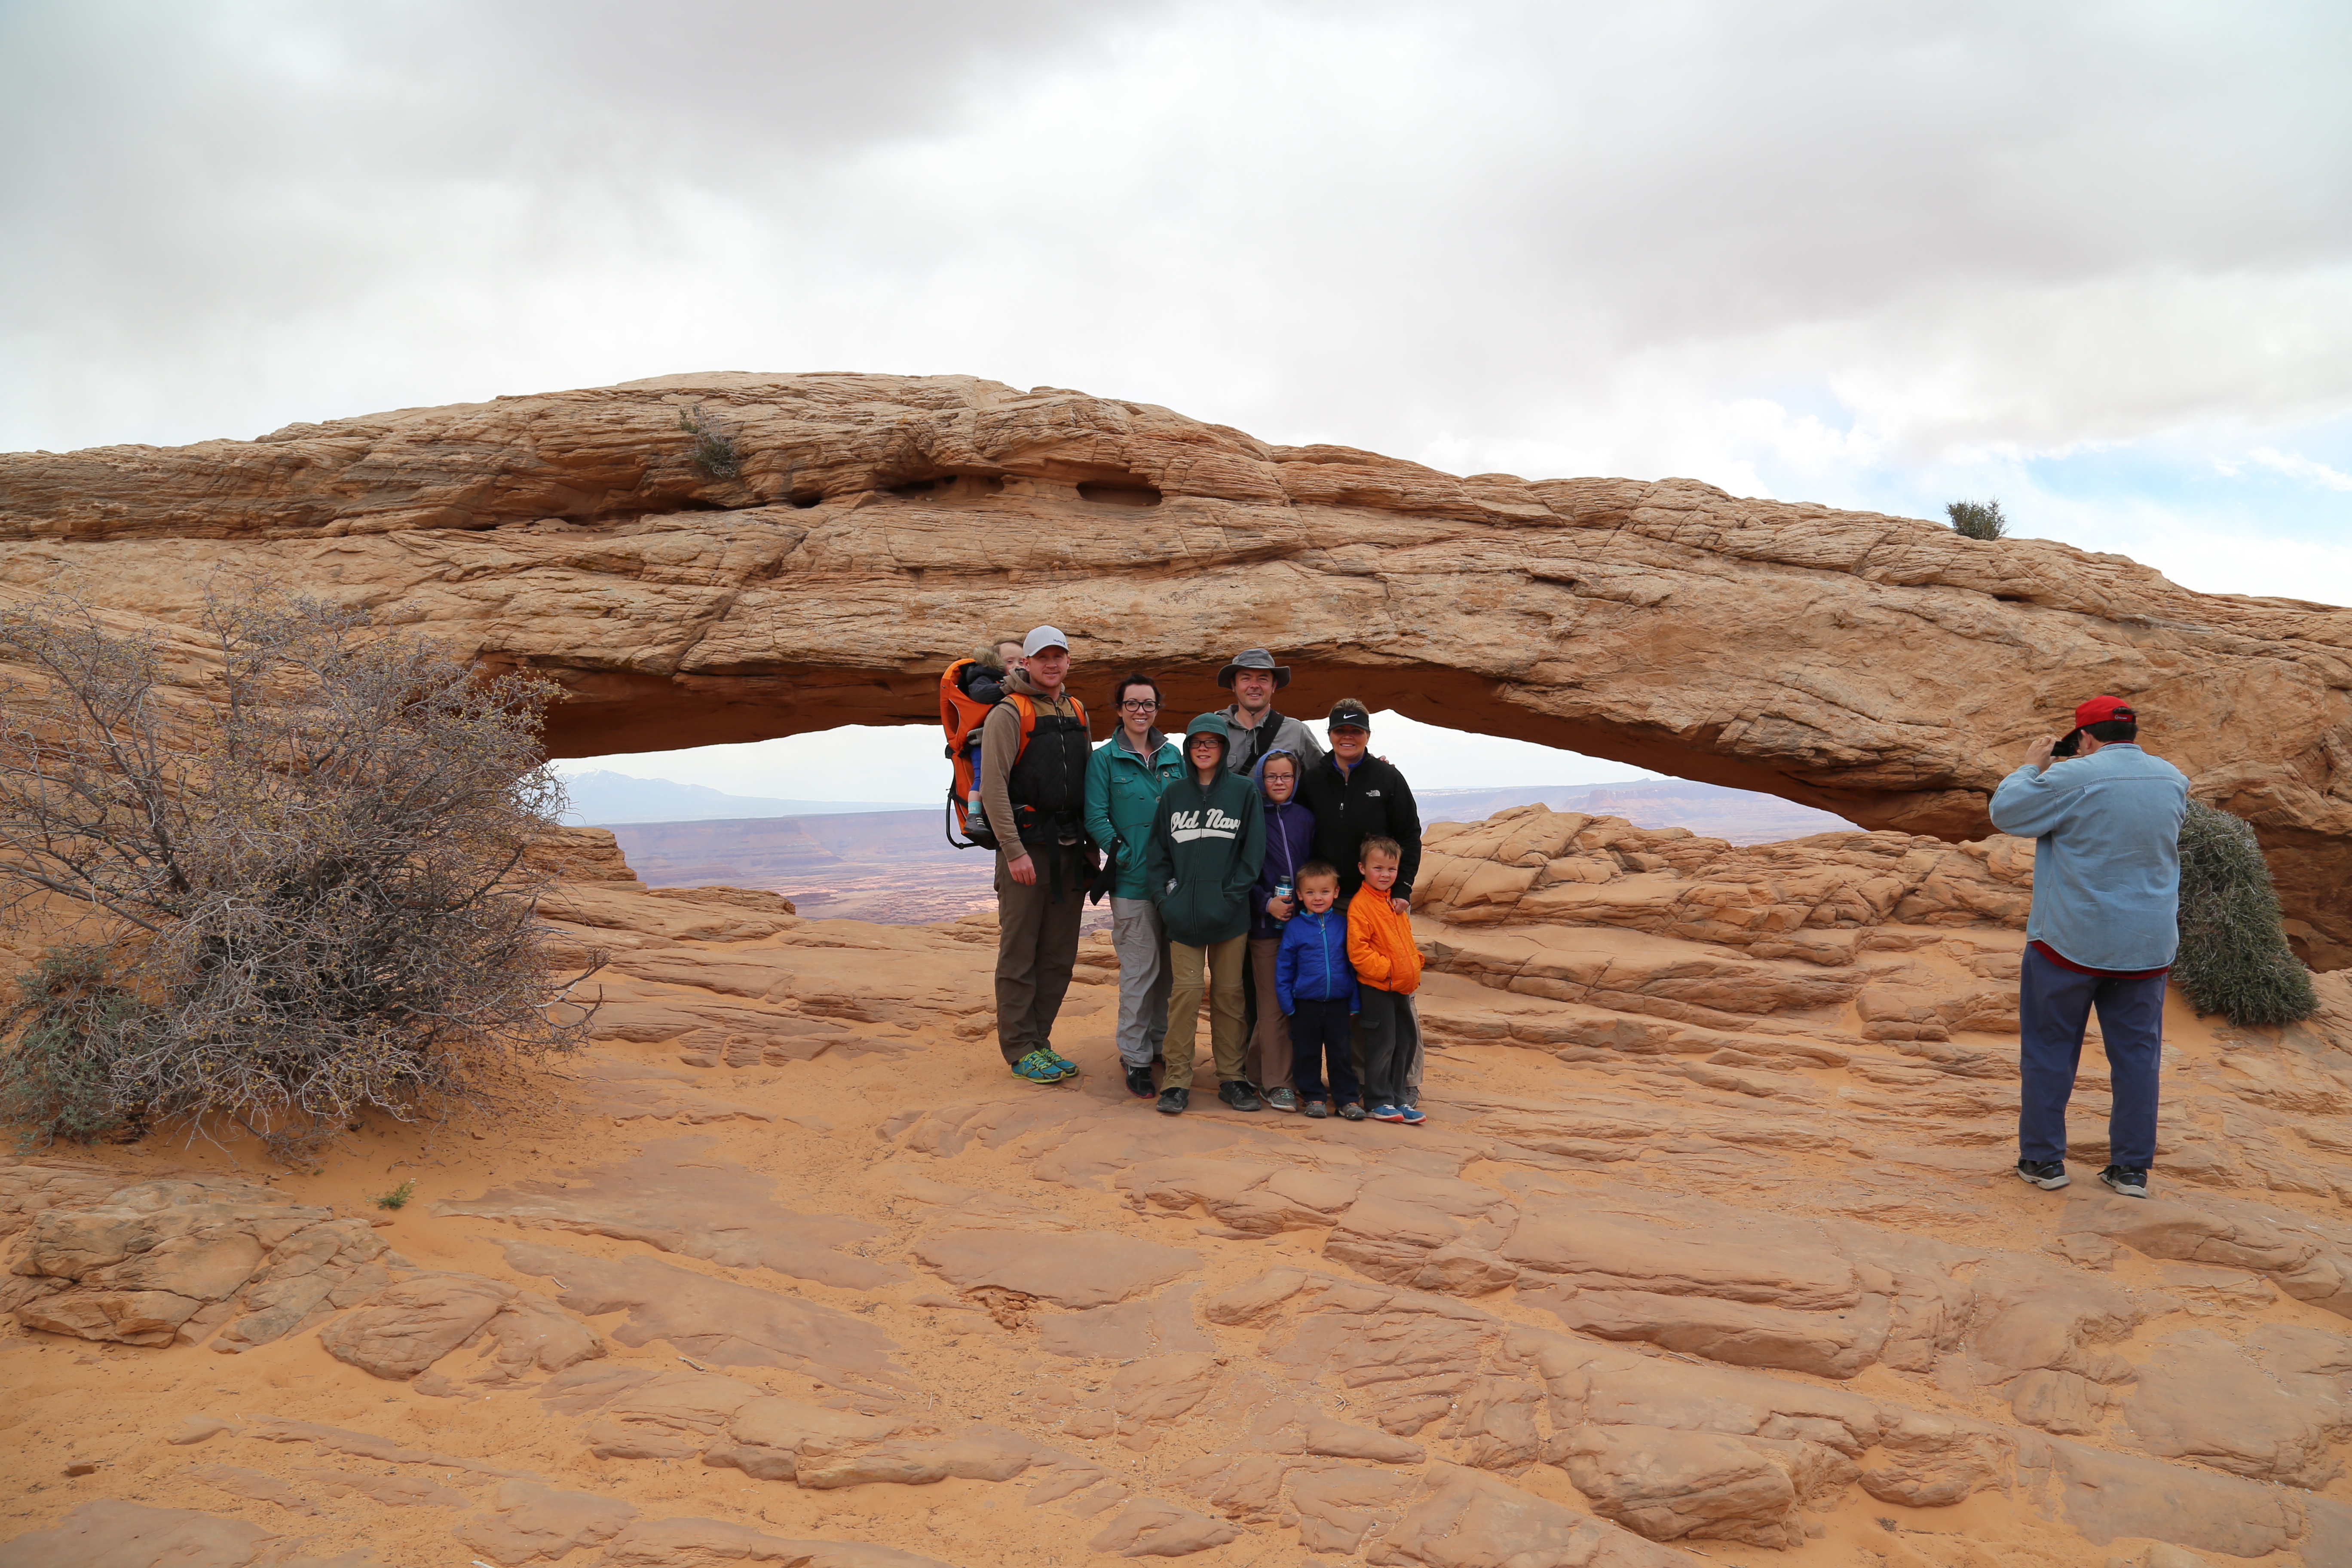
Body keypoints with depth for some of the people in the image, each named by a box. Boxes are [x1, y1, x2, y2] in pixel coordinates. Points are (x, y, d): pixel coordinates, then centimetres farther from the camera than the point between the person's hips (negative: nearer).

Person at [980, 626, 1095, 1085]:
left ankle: (1040, 1040, 20)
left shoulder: (1076, 713, 15)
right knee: (1019, 953, -1)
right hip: (1027, 849, -6)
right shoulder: (1008, 714, -6)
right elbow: (993, 786, -13)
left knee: (1059, 956, 10)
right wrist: (1015, 852, -17)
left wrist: (1090, 844, 14)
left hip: (1070, 852, 6)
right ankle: (1020, 1049, 8)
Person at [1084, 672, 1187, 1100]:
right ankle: (1135, 1057, 6)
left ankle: (1161, 1042, 26)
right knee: (1140, 970, -3)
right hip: (1133, 883, -4)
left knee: (1171, 967, 11)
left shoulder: (1174, 756, 12)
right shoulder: (1104, 759, 1)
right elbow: (1096, 818, -5)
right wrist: (1125, 855, -15)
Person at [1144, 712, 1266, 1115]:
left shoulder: (1243, 792, 4)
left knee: (1229, 993, 6)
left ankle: (1231, 1077, 15)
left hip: (1230, 914, -1)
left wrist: (1233, 896, -9)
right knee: (1185, 991, -4)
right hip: (1183, 915, 1)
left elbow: (1253, 850, 0)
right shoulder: (1173, 794, 9)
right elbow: (1158, 851, 9)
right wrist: (1165, 897, -3)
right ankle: (1177, 1079, 3)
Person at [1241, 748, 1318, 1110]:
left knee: (1297, 1002, 7)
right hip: (1265, 924, -4)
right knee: (1272, 1005, -1)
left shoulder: (1305, 818, 10)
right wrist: (1266, 903, -11)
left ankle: (1254, 1069, 22)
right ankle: (1276, 1083, 8)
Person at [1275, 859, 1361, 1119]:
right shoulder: (1294, 927, -3)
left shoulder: (1342, 925, 1)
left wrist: (1355, 1002, 3)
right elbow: (1283, 968, 1)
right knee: (1308, 1054, 8)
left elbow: (1353, 963, 6)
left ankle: (1347, 1098, 14)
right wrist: (1287, 1003, -4)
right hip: (1306, 1003, 0)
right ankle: (1314, 1098, 20)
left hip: (1338, 1002, 0)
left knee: (1341, 1053, 5)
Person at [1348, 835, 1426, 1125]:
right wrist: (1386, 970, -20)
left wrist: (1414, 968, 12)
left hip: (1402, 988, 8)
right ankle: (1378, 1103, 8)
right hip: (1377, 989, -8)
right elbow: (1357, 950, -20)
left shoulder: (1394, 903, 13)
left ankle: (1400, 1098, 22)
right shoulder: (1360, 905, -14)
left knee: (1407, 1041, 12)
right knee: (1382, 1044, -3)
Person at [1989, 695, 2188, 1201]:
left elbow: (2006, 812, -7)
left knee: (2049, 1049, 8)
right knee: (2137, 1054, 12)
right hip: (2147, 946, 5)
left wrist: (2030, 767, 8)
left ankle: (2043, 1159, 13)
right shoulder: (2174, 780, 3)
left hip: (2071, 941, -4)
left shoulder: (2073, 778, -16)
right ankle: (2132, 1168, 16)